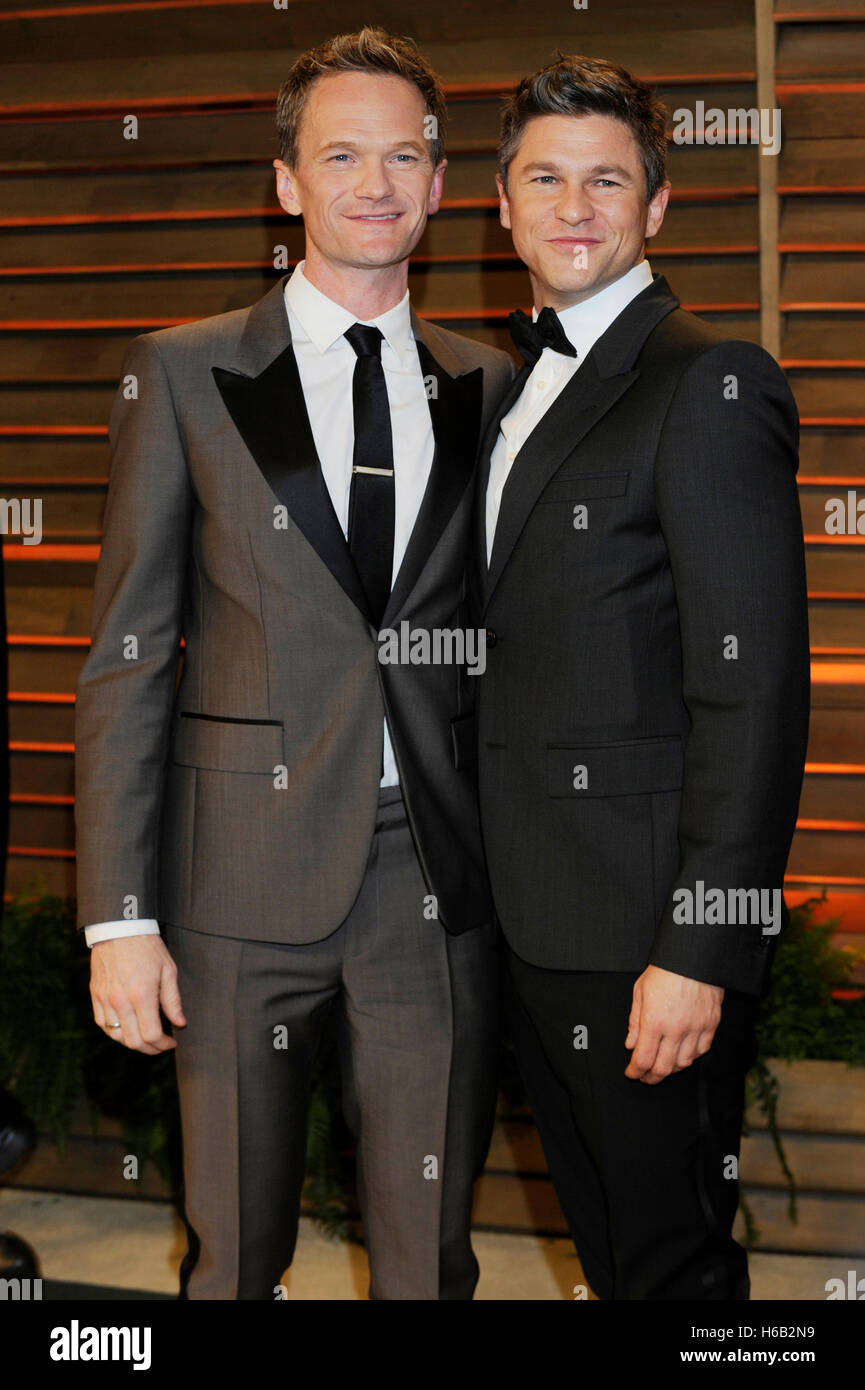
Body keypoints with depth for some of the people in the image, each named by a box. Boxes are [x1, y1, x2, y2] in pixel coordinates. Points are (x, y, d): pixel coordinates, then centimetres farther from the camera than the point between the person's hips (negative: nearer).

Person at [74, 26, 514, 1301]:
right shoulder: (183, 375, 2)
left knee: (431, 1256, 10)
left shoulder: (487, 388, 9)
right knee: (237, 1252, 9)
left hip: (440, 885, 2)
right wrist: (119, 916, -7)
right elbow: (128, 656, -1)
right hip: (250, 875, -2)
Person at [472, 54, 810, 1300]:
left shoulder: (713, 383, -12)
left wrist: (701, 950, -21)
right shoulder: (520, 384, 15)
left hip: (645, 930, -8)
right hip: (533, 919, 8)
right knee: (604, 1244, 20)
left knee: (671, 1258, 4)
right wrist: (501, 896, 12)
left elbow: (753, 691, -18)